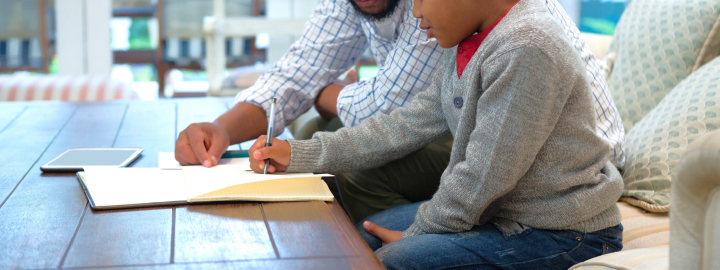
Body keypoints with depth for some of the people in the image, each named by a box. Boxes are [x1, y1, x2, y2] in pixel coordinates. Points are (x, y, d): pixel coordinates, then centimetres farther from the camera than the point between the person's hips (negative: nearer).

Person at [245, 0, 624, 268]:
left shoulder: (526, 50, -26)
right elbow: (409, 126, 8)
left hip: (562, 234, -10)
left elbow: (484, 176, -25)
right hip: (501, 208, 10)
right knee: (368, 235, 12)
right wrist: (299, 154, 3)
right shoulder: (467, 46, 6)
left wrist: (416, 234, -10)